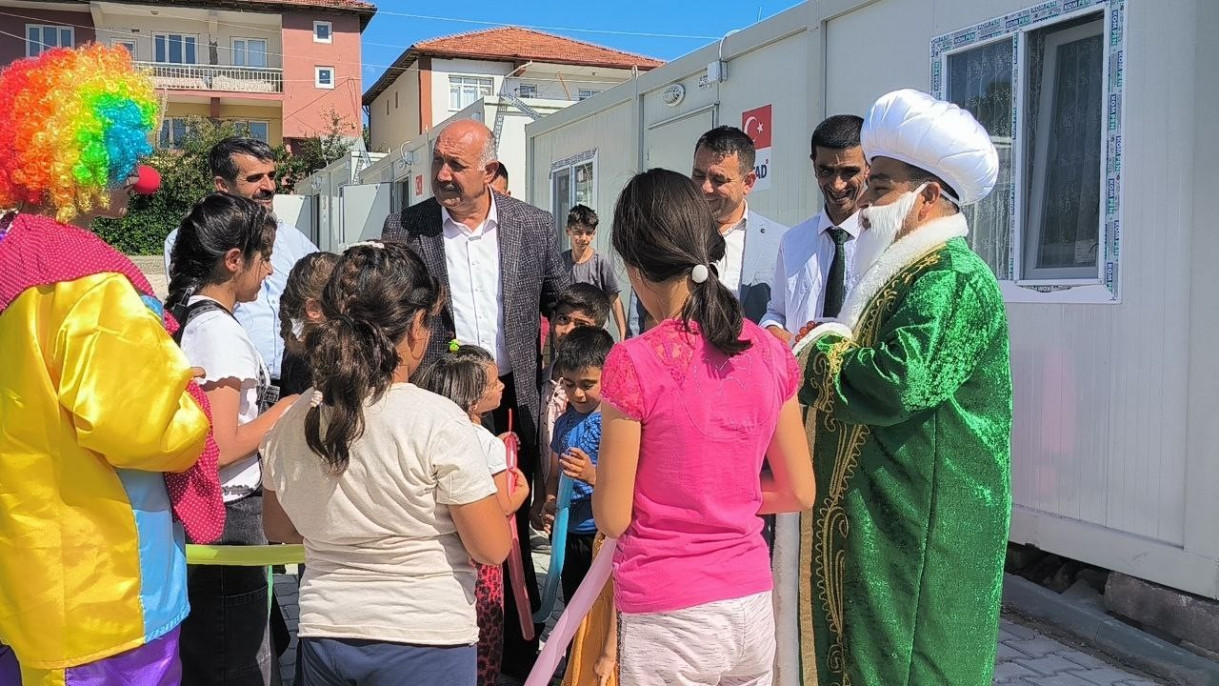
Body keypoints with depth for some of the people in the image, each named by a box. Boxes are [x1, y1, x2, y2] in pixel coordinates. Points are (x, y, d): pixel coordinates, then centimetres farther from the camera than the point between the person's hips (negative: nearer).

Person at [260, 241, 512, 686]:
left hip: (324, 636, 5)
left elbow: (279, 528, 13)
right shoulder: (437, 420, -18)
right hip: (424, 645, -4)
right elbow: (492, 549, -14)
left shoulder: (293, 422, -2)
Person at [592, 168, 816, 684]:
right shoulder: (769, 351, -2)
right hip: (753, 607, 5)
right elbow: (799, 492, 7)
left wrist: (600, 477, 8)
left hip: (668, 621, -4)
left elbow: (613, 519, -11)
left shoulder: (635, 363, -17)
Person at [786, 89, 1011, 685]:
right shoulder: (904, 272, 15)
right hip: (870, 520, 10)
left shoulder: (953, 280, -16)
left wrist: (821, 353, -12)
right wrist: (823, 349, -2)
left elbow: (899, 382, -29)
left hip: (918, 533, -9)